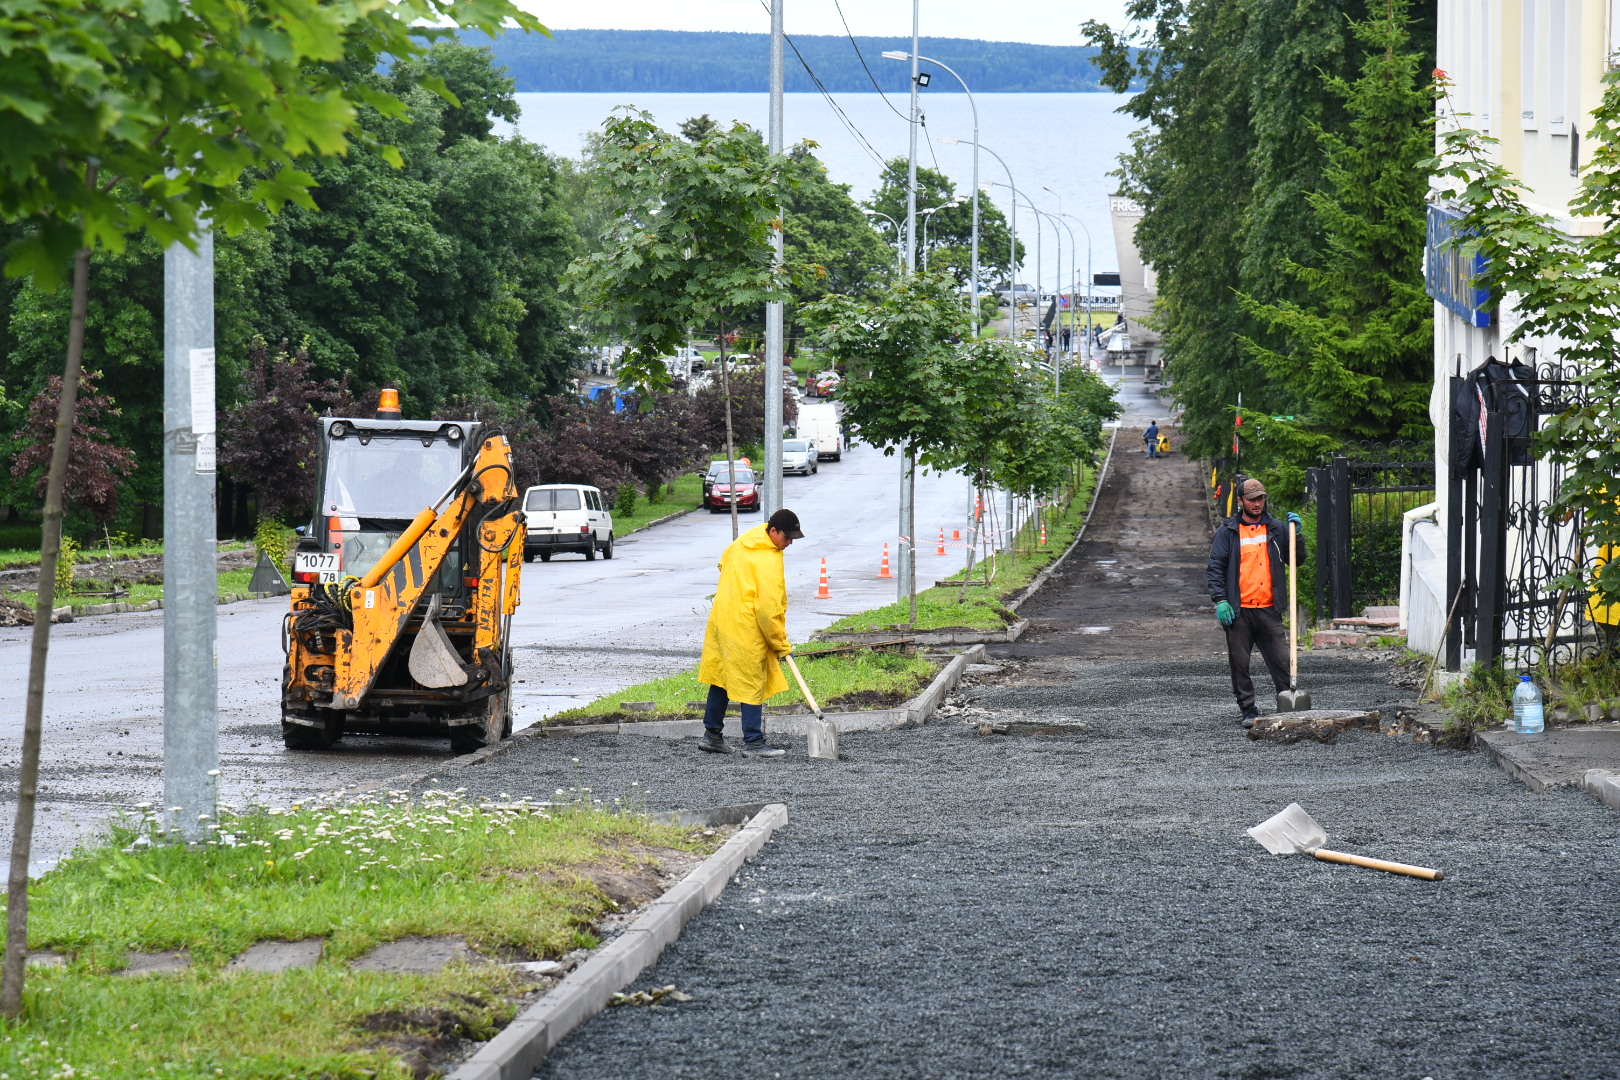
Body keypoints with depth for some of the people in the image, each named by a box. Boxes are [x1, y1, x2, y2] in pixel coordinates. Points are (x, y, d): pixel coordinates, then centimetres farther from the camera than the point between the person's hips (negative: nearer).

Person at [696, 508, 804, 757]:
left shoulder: (741, 543, 7)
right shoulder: (768, 561, -20)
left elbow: (723, 564, 27)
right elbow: (767, 608, -21)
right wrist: (781, 645, -12)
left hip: (721, 620, 9)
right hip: (746, 629, -9)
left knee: (721, 679, 16)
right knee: (752, 685, -2)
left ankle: (712, 734, 23)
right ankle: (753, 742, 1)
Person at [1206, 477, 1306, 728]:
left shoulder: (1276, 529, 12)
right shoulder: (1228, 532, 5)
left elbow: (1297, 560, 14)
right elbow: (1216, 567, 2)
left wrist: (1296, 535, -3)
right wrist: (1220, 600, -9)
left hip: (1269, 610, 1)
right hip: (1238, 611, -1)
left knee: (1281, 661, -1)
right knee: (1239, 663, 2)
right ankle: (1248, 711, 11)